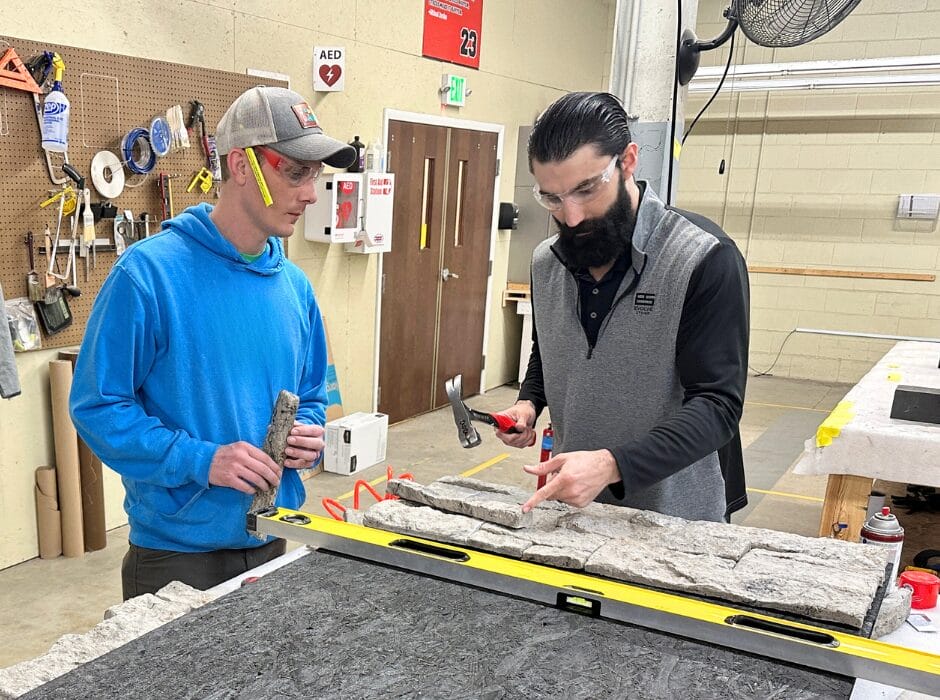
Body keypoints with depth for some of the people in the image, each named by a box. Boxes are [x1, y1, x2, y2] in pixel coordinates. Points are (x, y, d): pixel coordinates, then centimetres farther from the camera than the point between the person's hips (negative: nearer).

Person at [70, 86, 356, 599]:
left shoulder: (294, 285, 3)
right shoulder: (148, 272, -16)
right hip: (175, 552, -6)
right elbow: (97, 404, -15)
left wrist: (310, 435, -7)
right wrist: (200, 460, -24)